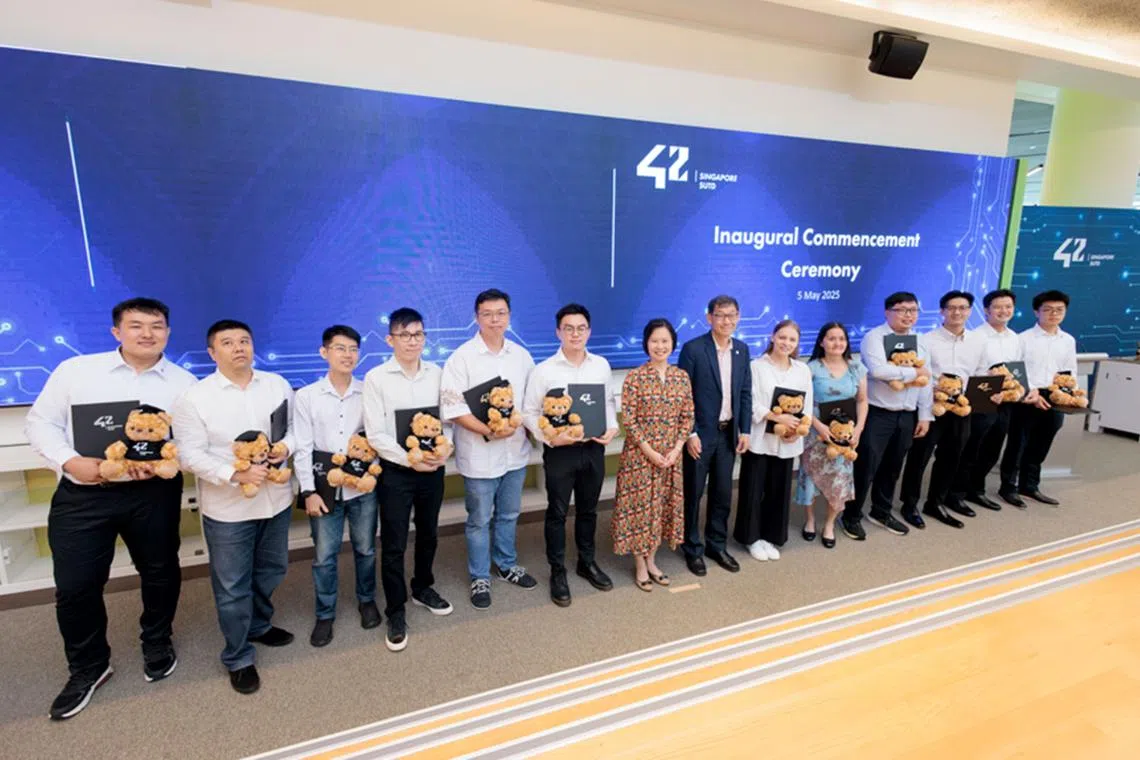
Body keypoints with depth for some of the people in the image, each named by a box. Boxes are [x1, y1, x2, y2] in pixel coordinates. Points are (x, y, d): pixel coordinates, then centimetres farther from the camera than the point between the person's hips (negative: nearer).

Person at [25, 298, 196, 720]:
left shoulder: (185, 383, 1)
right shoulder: (75, 369, 1)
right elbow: (41, 421, 2)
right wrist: (71, 462, -15)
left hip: (154, 493, 0)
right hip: (81, 493, 0)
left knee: (160, 572, 14)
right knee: (75, 585, 6)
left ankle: (157, 641, 41)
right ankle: (88, 667, 30)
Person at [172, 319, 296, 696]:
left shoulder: (277, 384, 3)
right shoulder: (195, 397, -10)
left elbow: (296, 424, 9)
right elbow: (191, 455, -13)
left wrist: (287, 445, -13)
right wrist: (236, 474, -26)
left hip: (276, 498, 4)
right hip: (227, 508, -4)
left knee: (271, 571, 21)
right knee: (232, 586, 8)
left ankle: (258, 626, 47)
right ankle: (238, 659, 27)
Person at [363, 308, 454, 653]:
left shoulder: (436, 373, 3)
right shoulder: (376, 377, -8)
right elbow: (375, 433, -11)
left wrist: (445, 448, -14)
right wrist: (410, 459, -19)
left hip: (433, 469, 4)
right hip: (396, 471, -3)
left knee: (428, 534, 19)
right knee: (394, 545, 6)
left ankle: (423, 588, 42)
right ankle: (395, 612, 23)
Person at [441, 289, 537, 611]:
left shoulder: (522, 355, 5)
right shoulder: (462, 357, -11)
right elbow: (452, 407, -16)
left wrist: (518, 424, -7)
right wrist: (488, 431, -22)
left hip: (515, 450, 5)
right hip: (479, 454, -4)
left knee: (509, 515, 20)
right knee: (479, 520, 10)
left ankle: (506, 564, 41)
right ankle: (479, 578, 29)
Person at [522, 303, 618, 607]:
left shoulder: (601, 365, 2)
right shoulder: (544, 370, -10)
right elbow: (529, 413, -7)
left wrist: (611, 428, -4)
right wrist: (550, 437, -19)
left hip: (594, 448, 4)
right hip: (559, 451, -3)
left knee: (588, 509, 19)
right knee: (557, 512, 9)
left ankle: (587, 562, 38)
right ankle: (557, 572, 26)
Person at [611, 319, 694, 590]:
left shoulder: (682, 377, 3)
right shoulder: (635, 377, -10)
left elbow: (687, 416, 5)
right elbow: (628, 419, -12)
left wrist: (676, 448, -7)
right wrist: (650, 451, -15)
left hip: (671, 454, 4)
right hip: (640, 453, -4)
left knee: (664, 505, 13)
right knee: (640, 506, 4)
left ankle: (651, 561, 31)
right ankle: (640, 566, 21)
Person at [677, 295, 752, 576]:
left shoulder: (742, 349, 6)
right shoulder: (693, 349, -12)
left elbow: (745, 393, 9)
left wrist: (745, 430, 4)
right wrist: (690, 433, -15)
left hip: (728, 433, 5)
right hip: (700, 433, -5)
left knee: (723, 493, 14)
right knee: (693, 494, 7)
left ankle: (717, 545, 31)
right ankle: (693, 548, 24)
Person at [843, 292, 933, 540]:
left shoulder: (919, 343, 13)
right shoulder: (874, 337, -8)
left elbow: (926, 381, 12)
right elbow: (878, 370, -24)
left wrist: (924, 416, 7)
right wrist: (913, 372, -13)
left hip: (906, 416, 7)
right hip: (877, 414, -6)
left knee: (892, 468, 17)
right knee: (866, 467, -1)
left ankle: (881, 512, 33)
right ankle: (852, 515, 15)